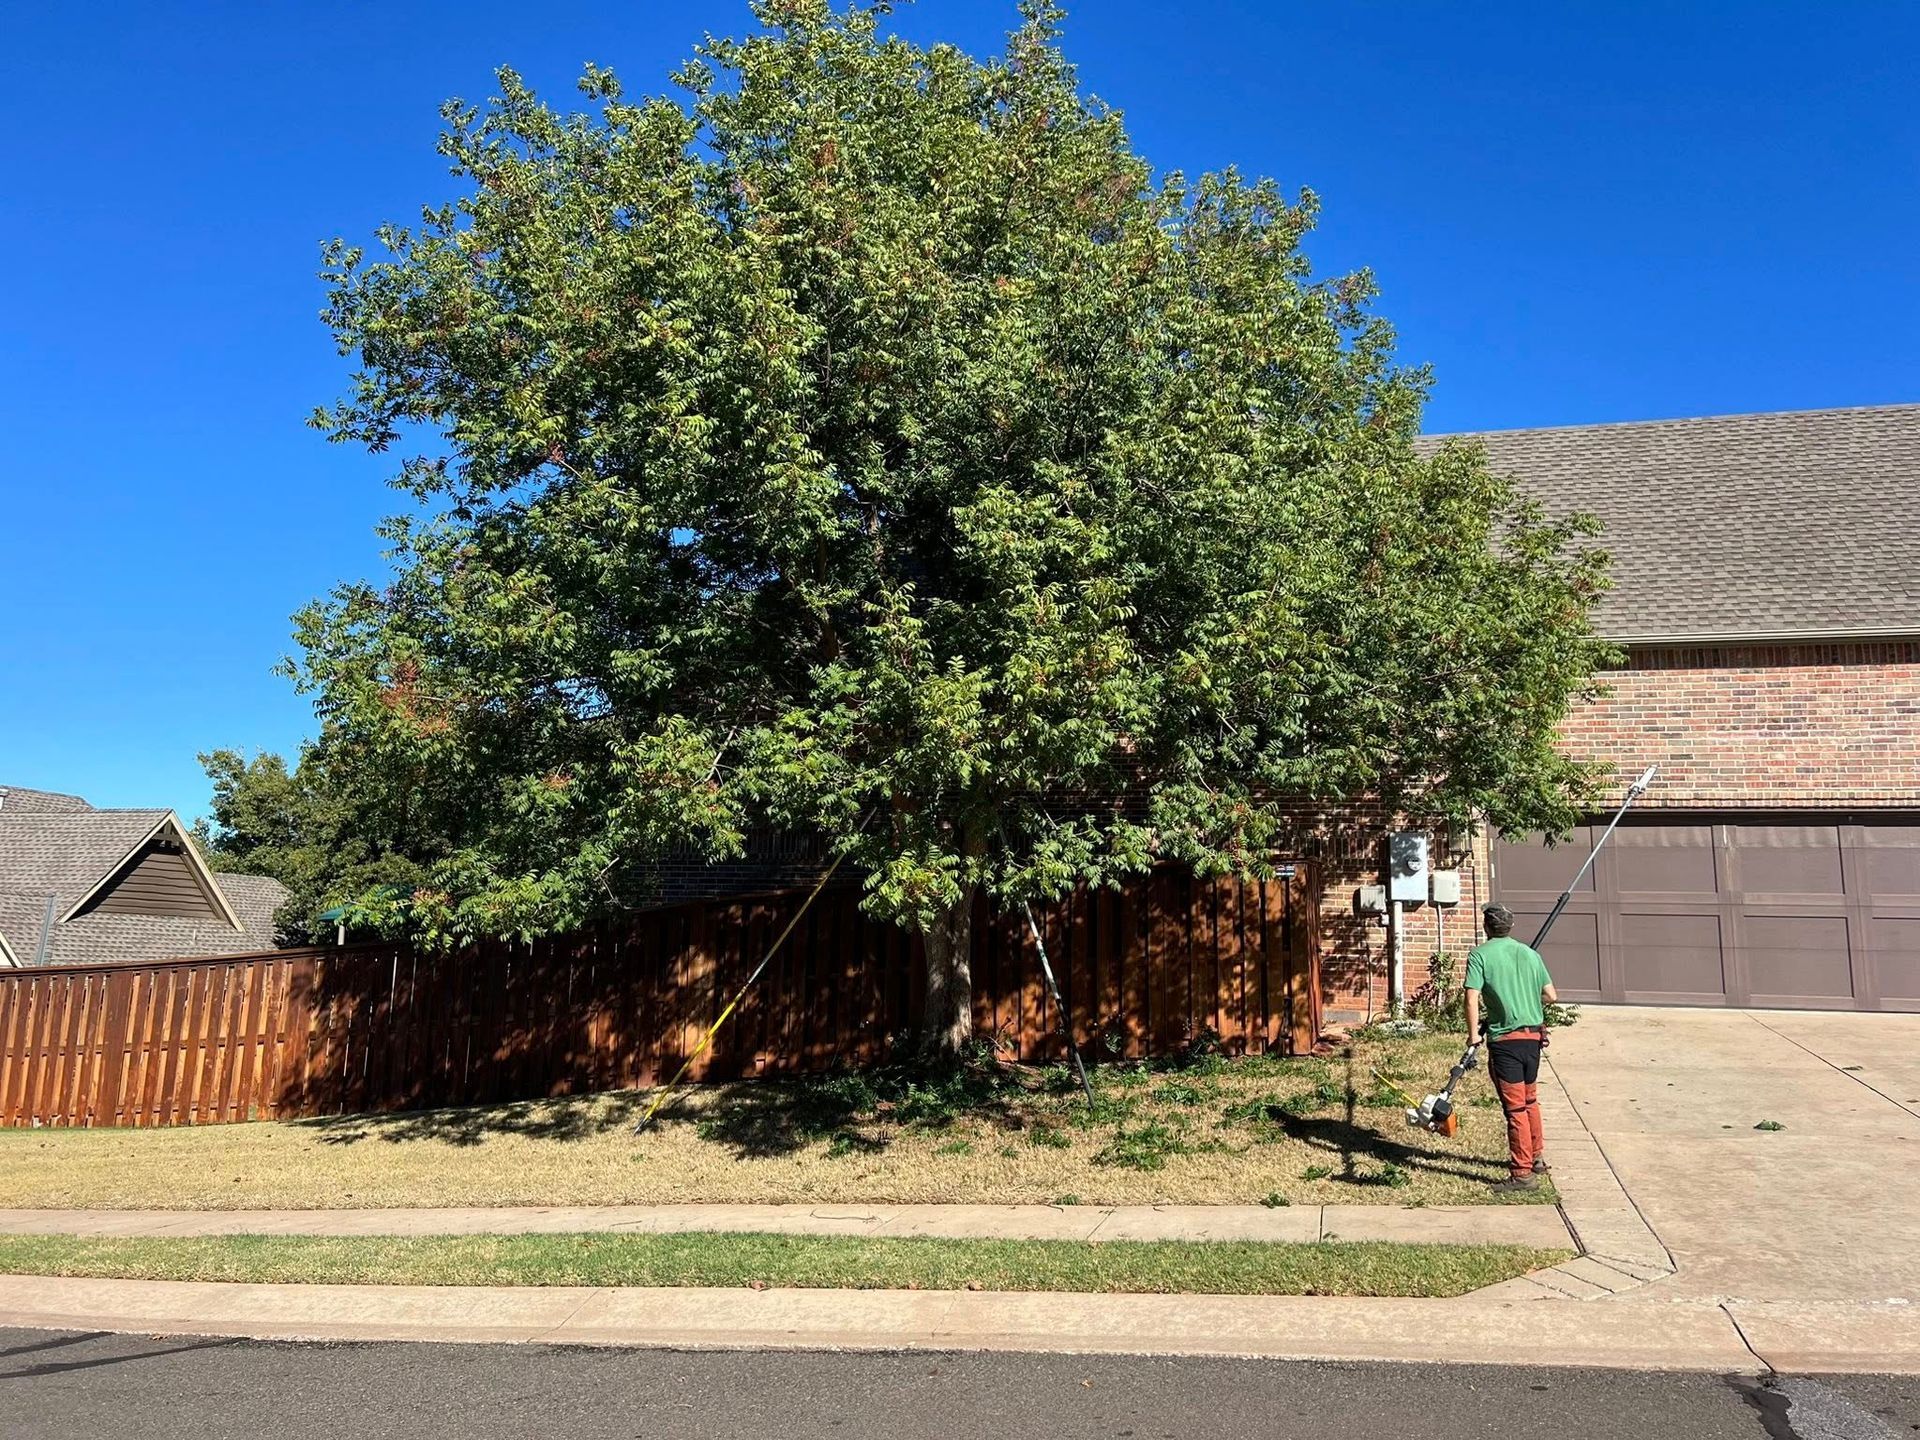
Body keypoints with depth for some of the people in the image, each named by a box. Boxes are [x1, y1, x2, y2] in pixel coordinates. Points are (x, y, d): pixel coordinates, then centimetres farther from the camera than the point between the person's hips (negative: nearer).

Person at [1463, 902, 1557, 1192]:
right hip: (1534, 1035, 6)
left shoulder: (1480, 955, -6)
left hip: (1505, 1039, -6)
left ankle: (1522, 1173, 0)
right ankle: (1536, 1158, 33)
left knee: (1516, 1107, -3)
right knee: (1530, 1100, 22)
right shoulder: (1530, 953, 8)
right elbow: (1551, 996, 11)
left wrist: (1474, 1036, -7)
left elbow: (1472, 999, -14)